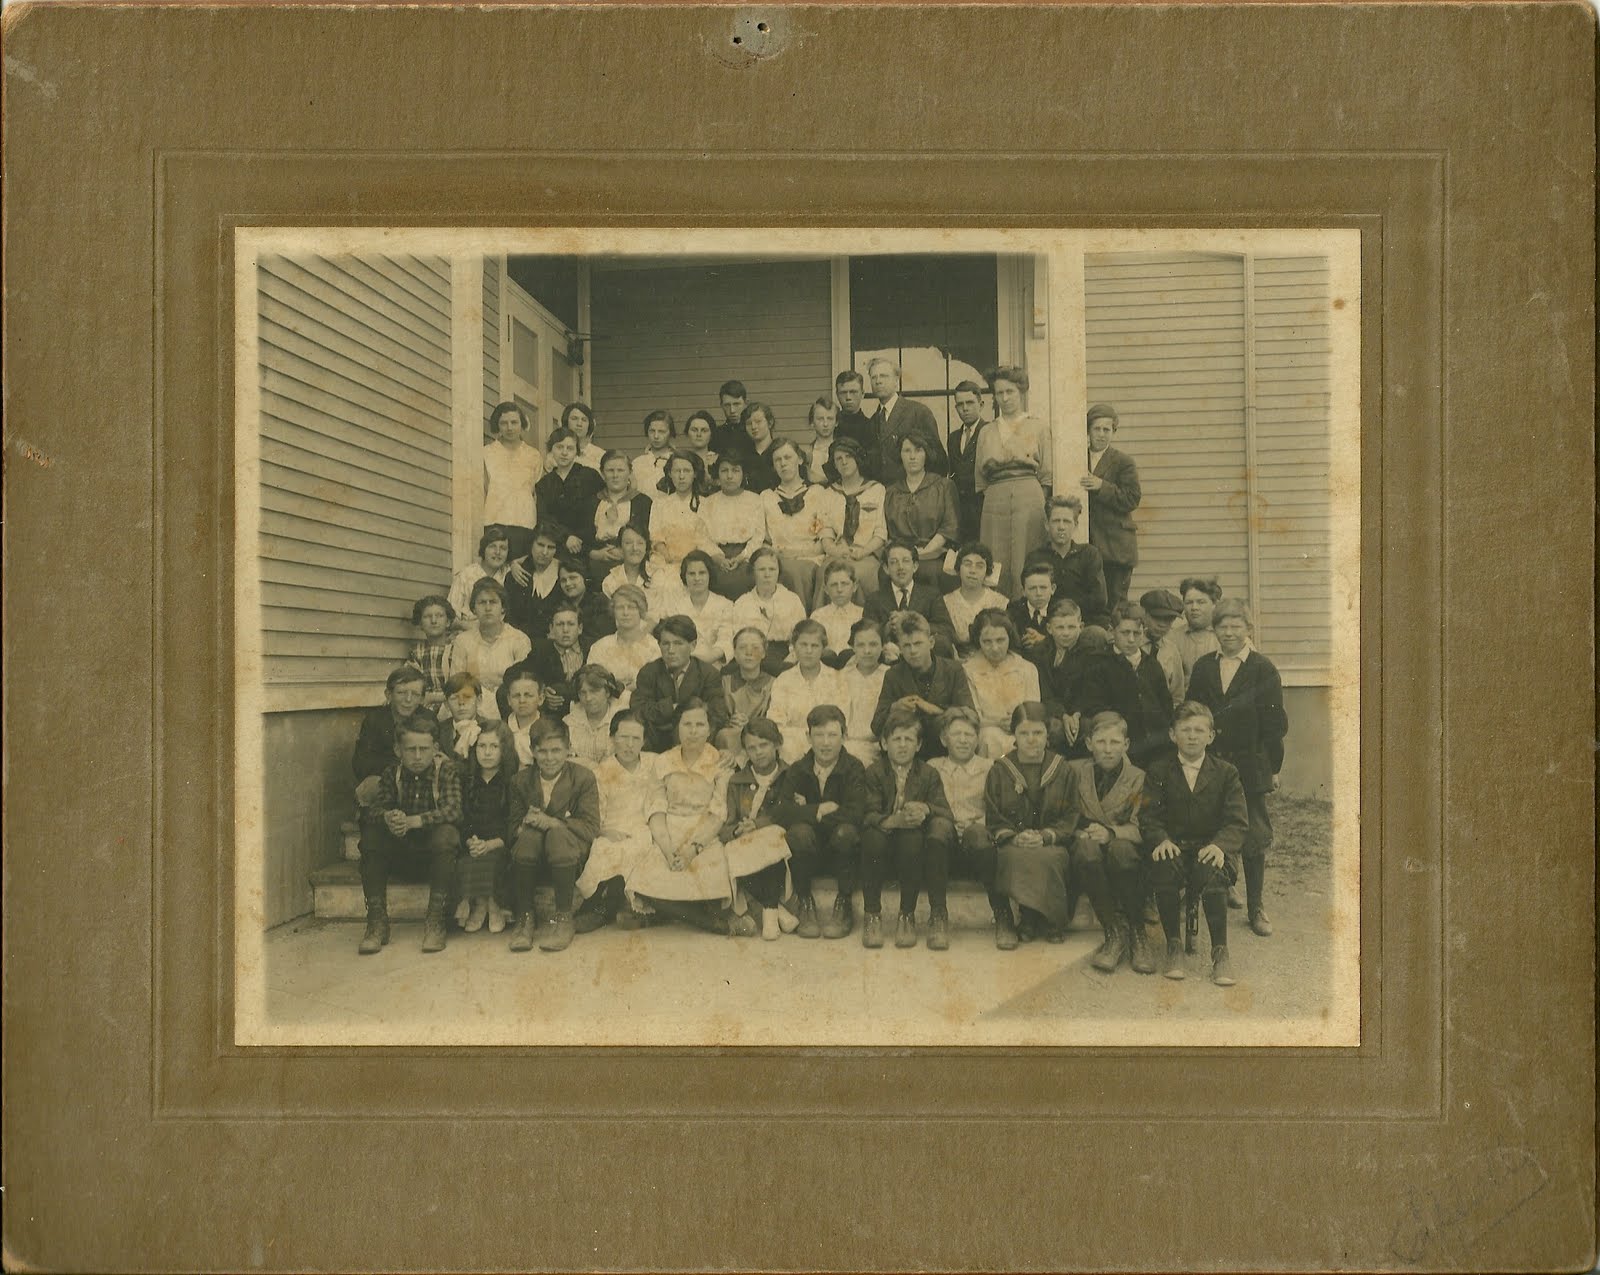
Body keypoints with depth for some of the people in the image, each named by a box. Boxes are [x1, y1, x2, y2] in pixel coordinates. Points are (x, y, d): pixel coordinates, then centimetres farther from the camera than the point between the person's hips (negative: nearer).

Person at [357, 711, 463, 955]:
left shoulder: (447, 772, -10)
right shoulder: (392, 773, 0)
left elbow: (452, 810, -26)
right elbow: (375, 808, -11)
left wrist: (413, 821, -41)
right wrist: (388, 817, -37)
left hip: (435, 852, -3)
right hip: (401, 854, 3)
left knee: (446, 834, -35)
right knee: (370, 835, -23)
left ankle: (435, 921, -30)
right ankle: (376, 921, -20)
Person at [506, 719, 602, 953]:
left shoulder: (583, 778, -4)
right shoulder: (521, 780, 5)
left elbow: (591, 828, -10)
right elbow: (513, 825, 5)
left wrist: (553, 822, -24)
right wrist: (525, 824, -20)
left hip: (572, 850, -2)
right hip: (534, 855, 2)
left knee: (557, 834, -36)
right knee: (529, 835, -32)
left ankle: (564, 918, -26)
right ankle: (524, 918, -21)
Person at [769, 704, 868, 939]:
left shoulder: (854, 769, -6)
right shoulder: (798, 771, 1)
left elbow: (855, 814, -22)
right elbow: (779, 812, -13)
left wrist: (807, 811, -14)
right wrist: (820, 810, -19)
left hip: (841, 849, -1)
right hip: (809, 850, 1)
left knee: (846, 831, -34)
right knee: (799, 831, -31)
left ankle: (844, 905, -13)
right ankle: (804, 902, -9)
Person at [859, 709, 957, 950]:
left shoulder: (929, 774, 5)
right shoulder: (874, 772, 0)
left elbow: (946, 814, -6)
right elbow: (868, 816, -14)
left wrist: (926, 810, -28)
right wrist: (895, 820, -33)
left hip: (915, 843, 1)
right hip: (884, 843, -1)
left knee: (912, 838, -32)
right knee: (873, 836, -33)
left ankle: (907, 914, -17)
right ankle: (871, 914, -17)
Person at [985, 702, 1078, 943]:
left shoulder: (1062, 770, 12)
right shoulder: (999, 771, 12)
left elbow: (1071, 817, 6)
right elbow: (993, 818, 8)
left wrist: (1045, 836, -13)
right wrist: (1014, 837, -12)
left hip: (1052, 844, 0)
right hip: (1013, 844, 0)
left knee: (1048, 858, -36)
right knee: (1016, 857, -37)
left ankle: (1053, 921, -15)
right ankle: (1027, 919, -18)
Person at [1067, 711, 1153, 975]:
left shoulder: (1138, 778, 7)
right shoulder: (1075, 771, 12)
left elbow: (1140, 828, -5)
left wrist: (1111, 832, -25)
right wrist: (1081, 833, -13)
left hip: (1124, 845, -1)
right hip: (1086, 843, 1)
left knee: (1121, 849, -38)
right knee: (1087, 848, -37)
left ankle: (1136, 932, -25)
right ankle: (1114, 932, -31)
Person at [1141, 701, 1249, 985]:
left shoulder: (1226, 773, 9)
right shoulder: (1158, 771, 10)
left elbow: (1238, 822, -1)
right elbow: (1148, 817, 0)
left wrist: (1219, 845, -22)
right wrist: (1161, 840, -22)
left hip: (1208, 849, 0)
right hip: (1172, 848, 0)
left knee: (1210, 871, -34)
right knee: (1164, 866, -34)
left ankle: (1220, 953, -27)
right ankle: (1173, 946, -22)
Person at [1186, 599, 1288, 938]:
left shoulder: (1263, 669, -1)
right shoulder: (1203, 667, 8)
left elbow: (1275, 722, -2)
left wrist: (1273, 767, -5)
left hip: (1251, 766, -2)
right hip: (1210, 764, 2)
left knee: (1254, 837, 4)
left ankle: (1255, 907, 15)